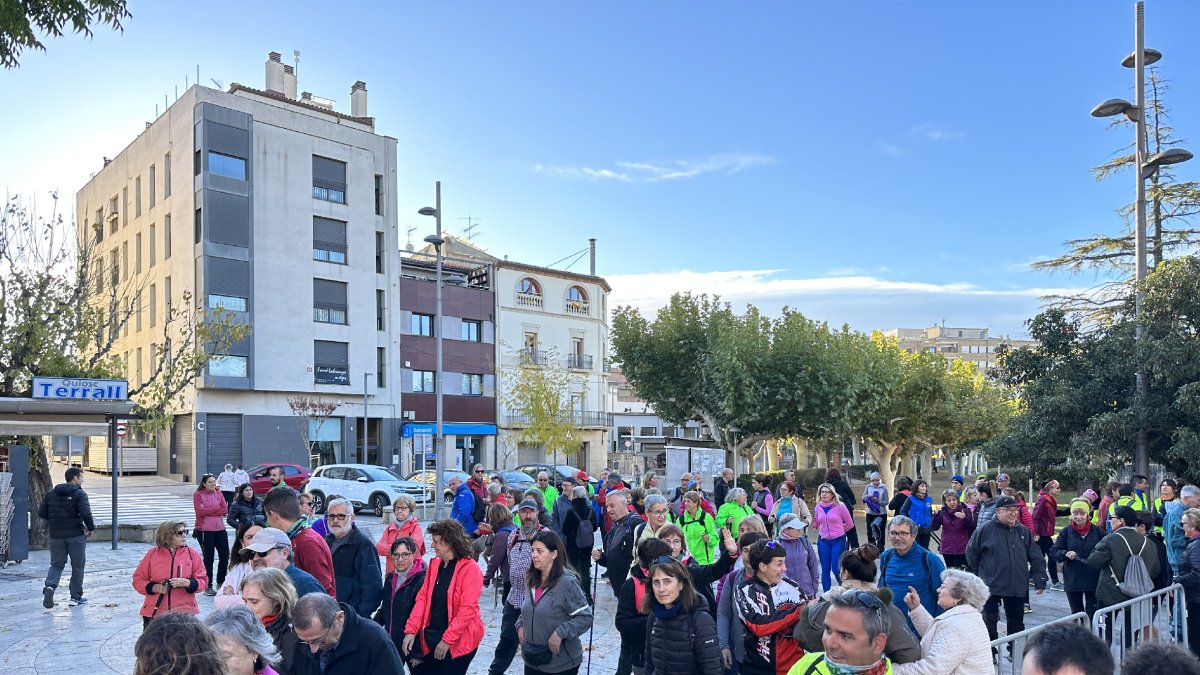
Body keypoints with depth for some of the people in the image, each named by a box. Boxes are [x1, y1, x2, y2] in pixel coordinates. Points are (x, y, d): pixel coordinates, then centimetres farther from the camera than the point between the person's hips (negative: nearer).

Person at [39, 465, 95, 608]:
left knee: (56, 564, 14)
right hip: (76, 535, -4)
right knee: (77, 566, 7)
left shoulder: (51, 494, 7)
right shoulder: (79, 494, -11)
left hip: (56, 536, 4)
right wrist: (91, 528, -6)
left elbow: (41, 513, 7)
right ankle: (76, 597, 11)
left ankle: (49, 586, -14)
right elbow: (86, 514, -21)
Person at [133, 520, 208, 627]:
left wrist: (186, 583, -14)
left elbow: (203, 580, 5)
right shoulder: (152, 554, 5)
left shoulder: (192, 553, 4)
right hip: (154, 612, 1)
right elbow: (138, 579, 9)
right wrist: (155, 587, -8)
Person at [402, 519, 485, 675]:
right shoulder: (435, 564, 5)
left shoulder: (470, 569, -15)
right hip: (431, 638, 6)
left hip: (458, 642, -6)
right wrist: (411, 630, -6)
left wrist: (448, 639, -20)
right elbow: (422, 598, 3)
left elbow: (467, 609, -19)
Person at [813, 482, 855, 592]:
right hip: (823, 541, 4)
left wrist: (839, 531, 10)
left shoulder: (840, 506, -9)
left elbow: (850, 524, 2)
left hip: (838, 541, -4)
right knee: (825, 570, 6)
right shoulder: (817, 508, 3)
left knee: (836, 569, -7)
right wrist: (822, 532, 10)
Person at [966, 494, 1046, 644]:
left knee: (1016, 621, 13)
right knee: (990, 621, 2)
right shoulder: (986, 530, -7)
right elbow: (971, 552, 4)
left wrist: (1040, 580, 3)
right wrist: (981, 573, 9)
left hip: (1017, 586, 3)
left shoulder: (1023, 531, 5)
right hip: (991, 586, -3)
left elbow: (1036, 558, 8)